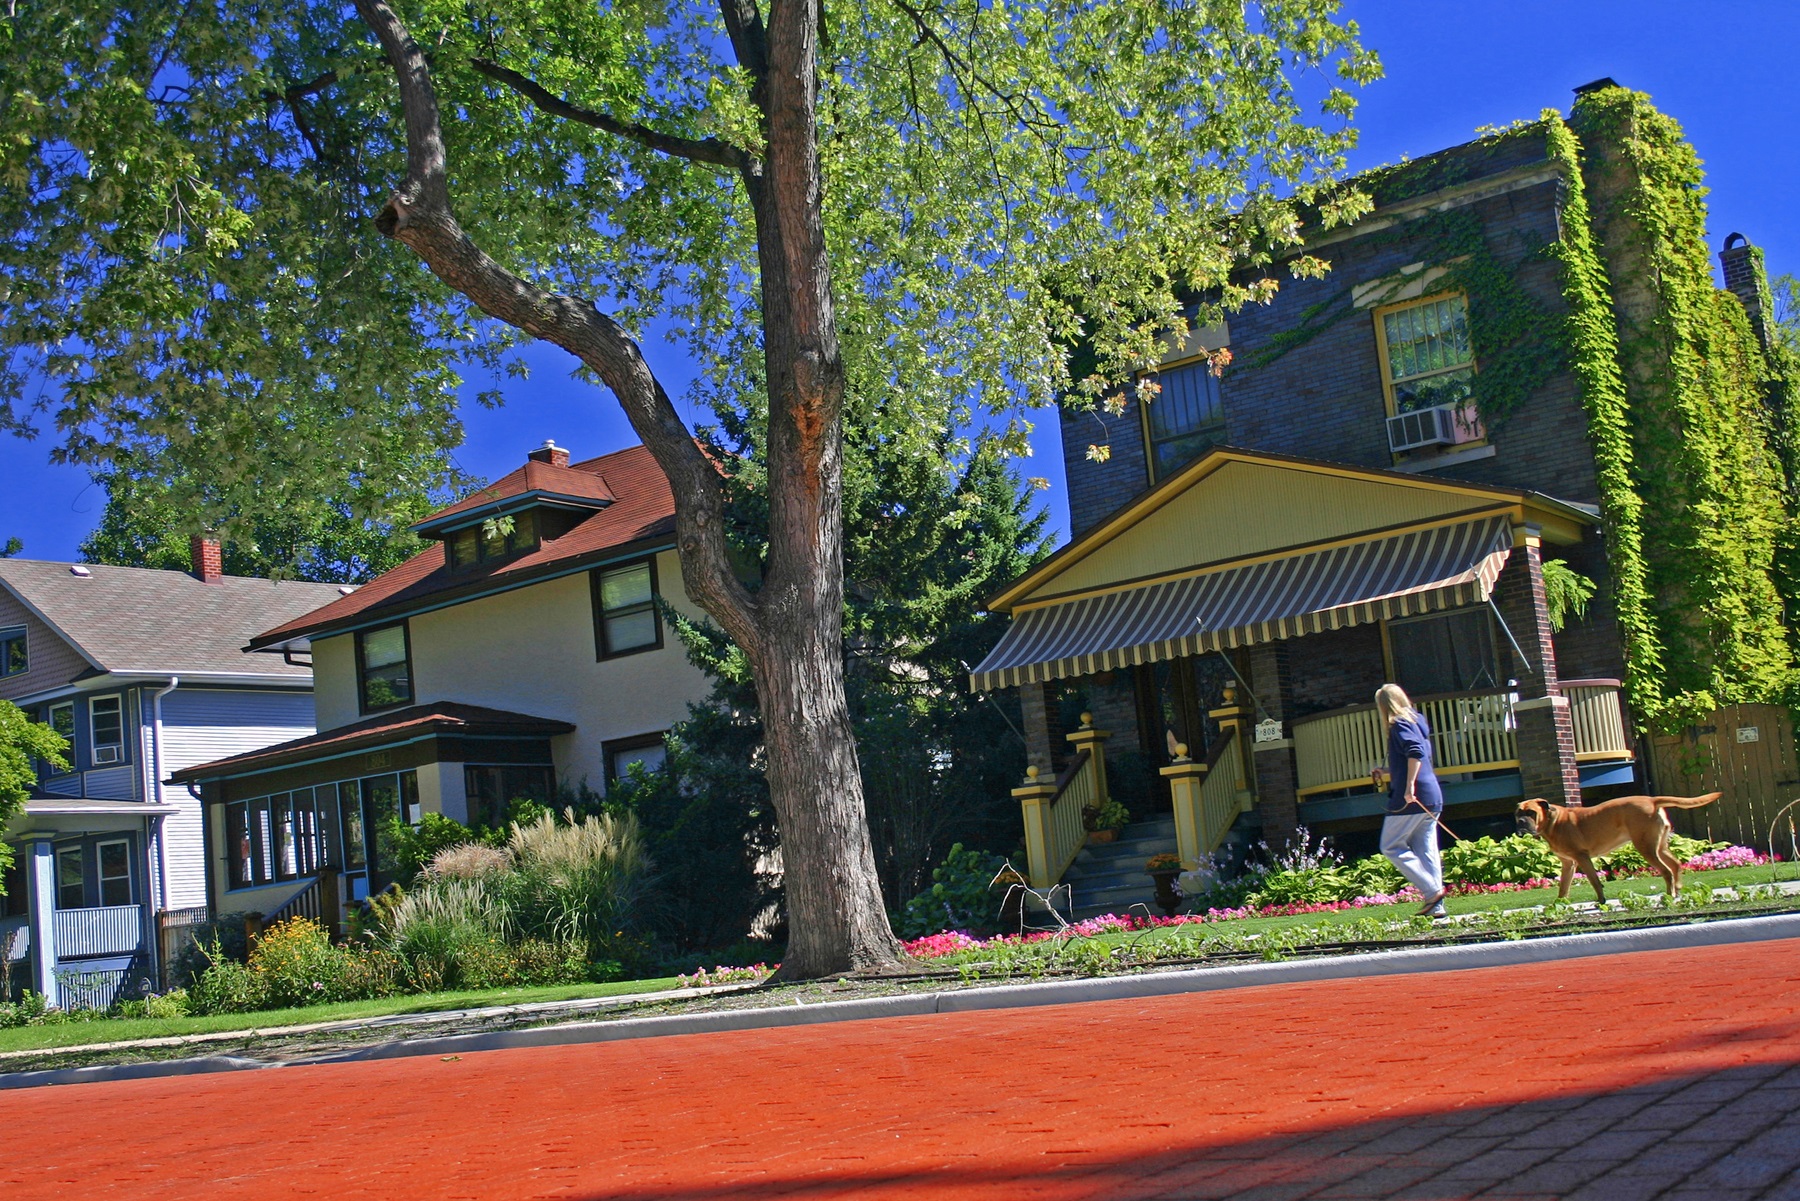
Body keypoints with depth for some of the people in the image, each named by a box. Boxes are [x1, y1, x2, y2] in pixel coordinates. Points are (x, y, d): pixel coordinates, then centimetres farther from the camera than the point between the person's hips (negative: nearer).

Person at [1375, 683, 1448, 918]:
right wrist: (1389, 772, 40)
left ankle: (1432, 891, -10)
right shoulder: (1416, 721, 19)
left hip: (1411, 798, -9)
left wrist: (1409, 786, -28)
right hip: (1431, 797, 9)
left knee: (1391, 846, -1)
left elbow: (1416, 752, -25)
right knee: (1426, 852, 8)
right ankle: (1435, 906, 4)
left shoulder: (1400, 724, -8)